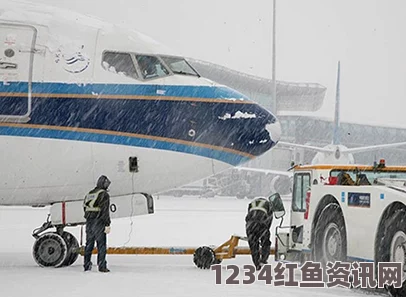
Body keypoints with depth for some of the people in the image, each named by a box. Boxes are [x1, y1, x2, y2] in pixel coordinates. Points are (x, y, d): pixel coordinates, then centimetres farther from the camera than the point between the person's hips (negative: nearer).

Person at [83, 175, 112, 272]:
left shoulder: (89, 194, 13)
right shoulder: (104, 194, -9)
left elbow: (85, 208, 15)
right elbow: (105, 211, -14)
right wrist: (107, 225, -13)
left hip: (89, 223, 7)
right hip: (99, 223, -7)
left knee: (89, 244, 12)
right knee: (101, 244, -3)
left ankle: (87, 265, 16)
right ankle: (101, 266, -5)